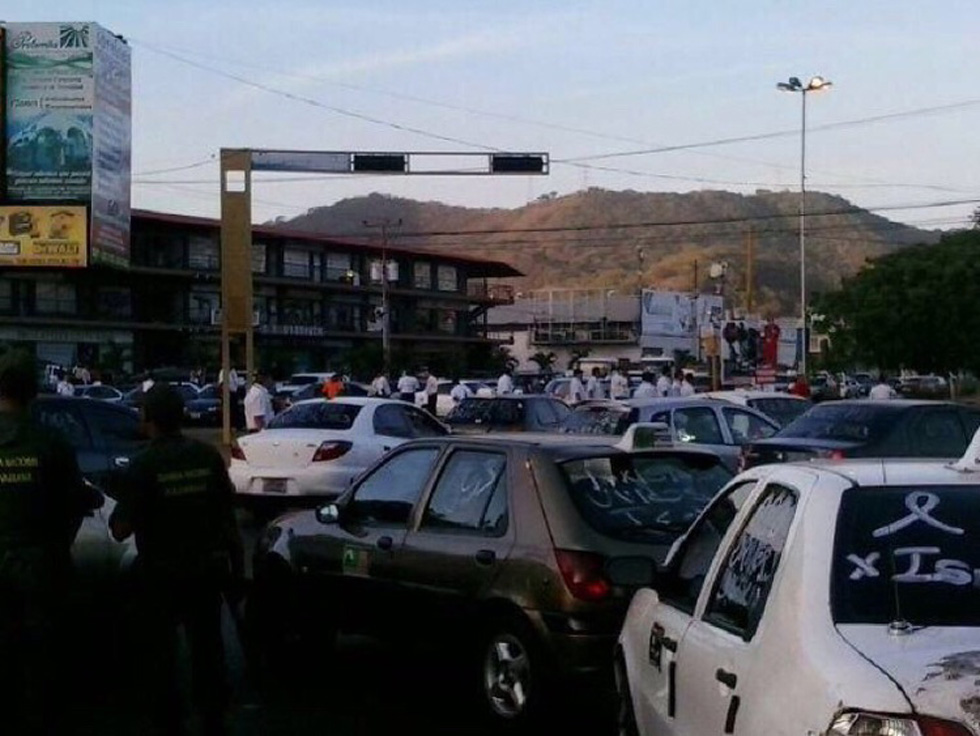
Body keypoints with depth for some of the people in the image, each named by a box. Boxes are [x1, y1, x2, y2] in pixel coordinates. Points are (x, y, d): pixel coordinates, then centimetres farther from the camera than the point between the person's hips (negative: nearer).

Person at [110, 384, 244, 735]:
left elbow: (121, 530, -17)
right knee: (207, 645, 15)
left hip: (161, 573, -3)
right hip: (206, 569, 3)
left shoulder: (142, 466, -17)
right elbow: (227, 514, 0)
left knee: (161, 649, 12)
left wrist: (115, 516, 5)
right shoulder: (208, 456, -6)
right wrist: (236, 565, 9)